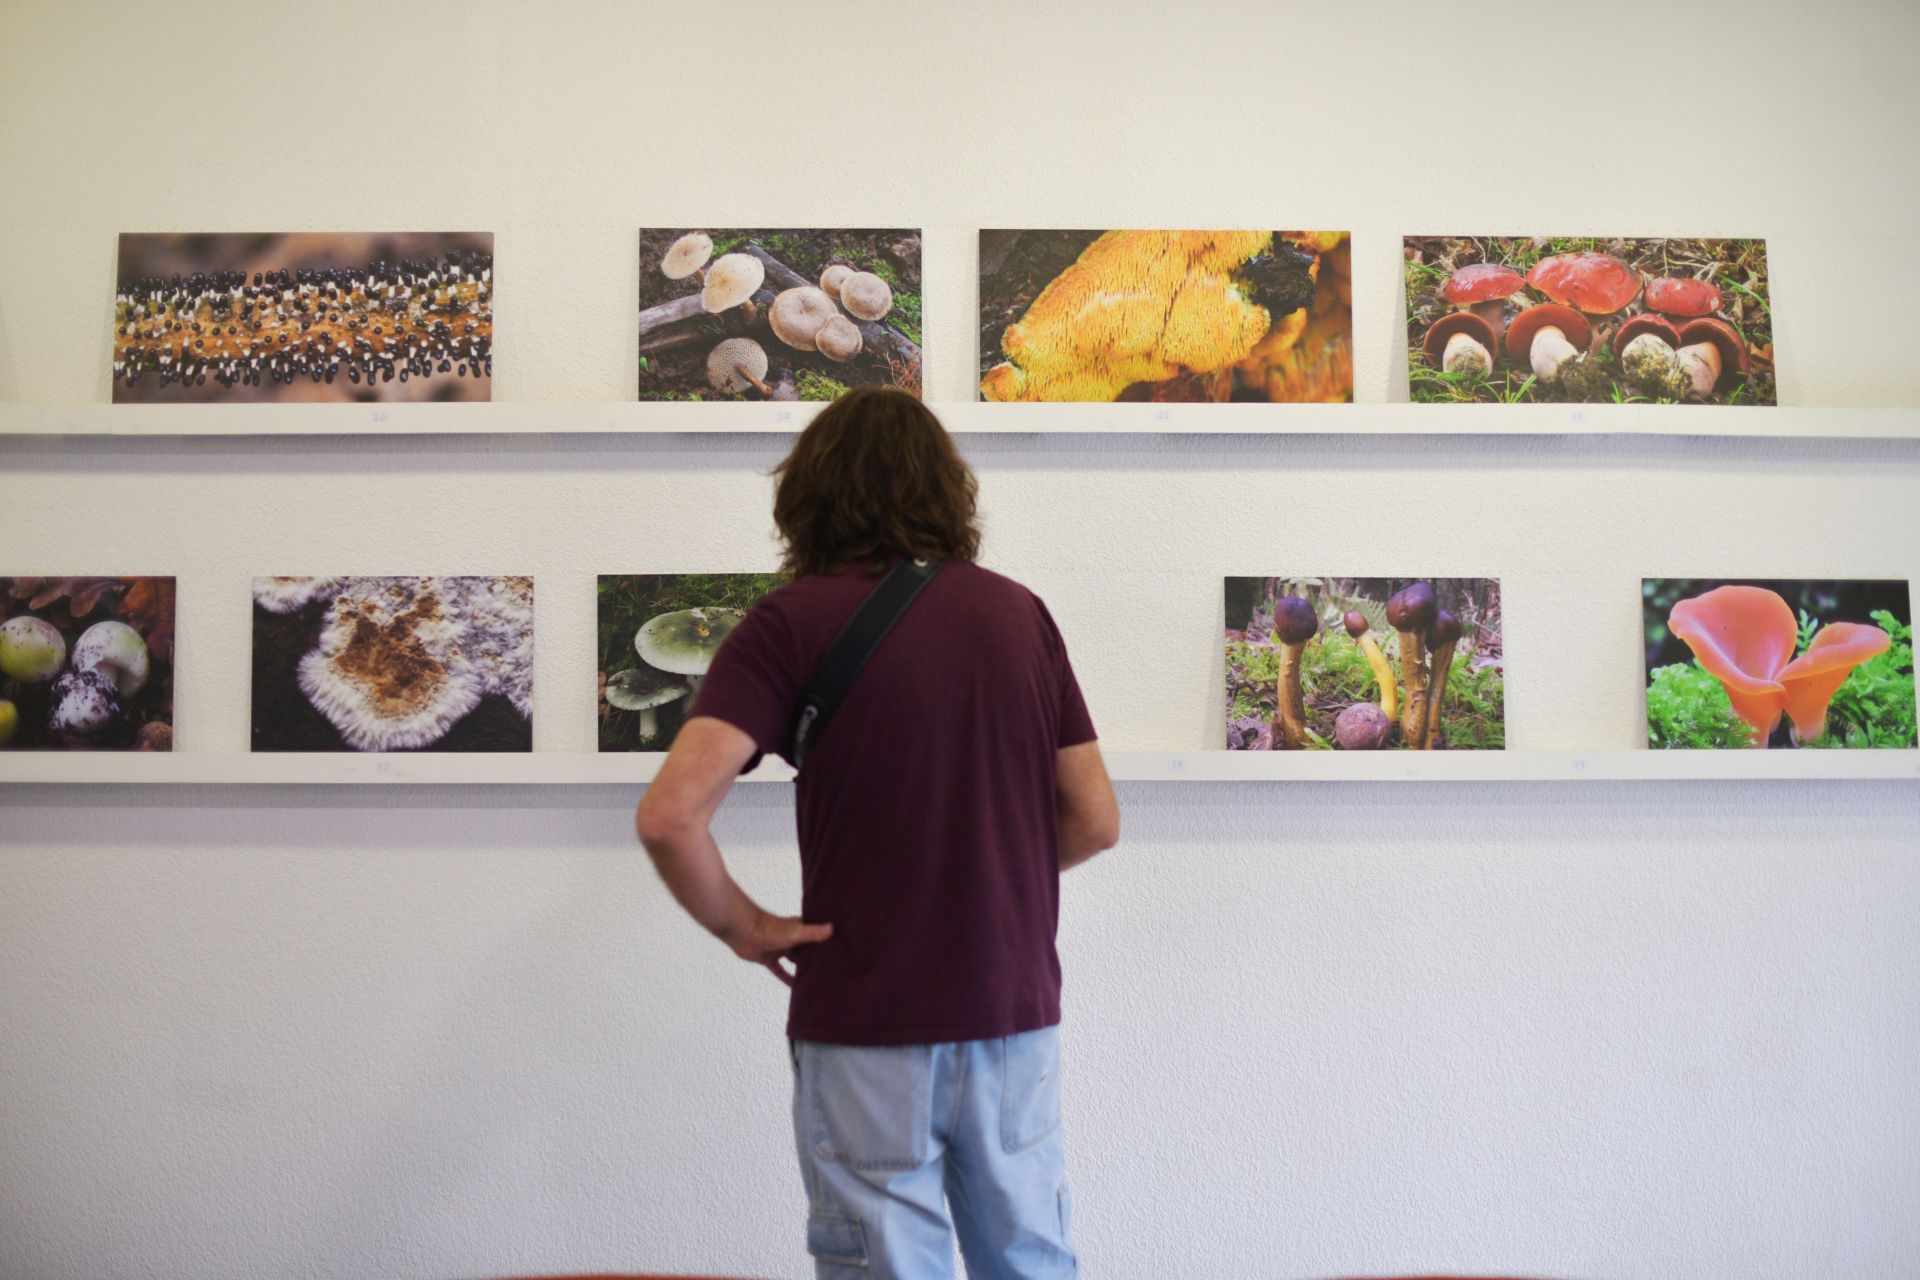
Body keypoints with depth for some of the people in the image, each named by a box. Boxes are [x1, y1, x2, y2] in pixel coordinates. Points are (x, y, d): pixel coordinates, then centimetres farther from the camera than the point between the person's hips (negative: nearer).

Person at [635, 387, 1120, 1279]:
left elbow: (670, 814, -21)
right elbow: (1095, 821, 5)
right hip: (1016, 1007, 4)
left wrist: (743, 926, -5)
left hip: (868, 1025, -4)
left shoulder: (793, 622, -10)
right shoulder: (1020, 614, 2)